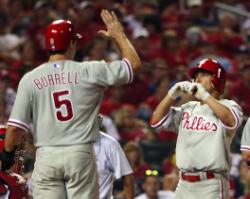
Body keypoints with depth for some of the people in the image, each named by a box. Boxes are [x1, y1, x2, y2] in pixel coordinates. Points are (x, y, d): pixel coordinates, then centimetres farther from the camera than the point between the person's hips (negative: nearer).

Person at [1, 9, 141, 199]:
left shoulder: (30, 79, 0)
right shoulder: (89, 71, -2)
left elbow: (15, 126, -3)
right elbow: (134, 63, 6)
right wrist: (119, 35, 21)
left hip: (46, 157, 1)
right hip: (80, 154, -1)